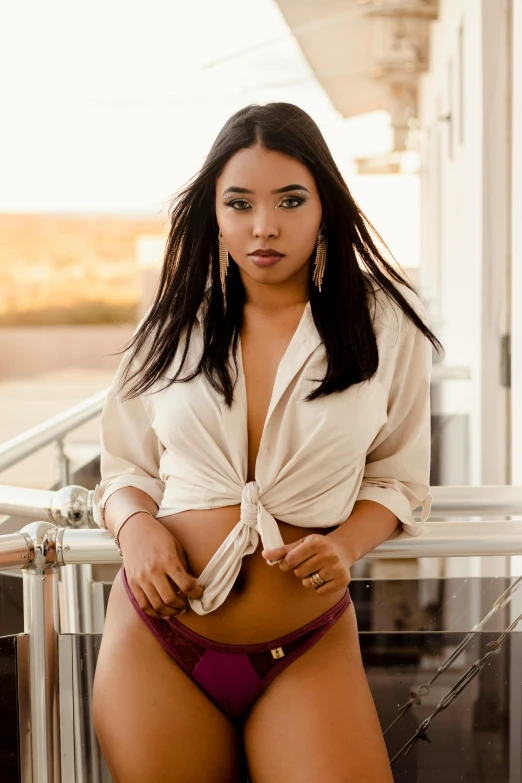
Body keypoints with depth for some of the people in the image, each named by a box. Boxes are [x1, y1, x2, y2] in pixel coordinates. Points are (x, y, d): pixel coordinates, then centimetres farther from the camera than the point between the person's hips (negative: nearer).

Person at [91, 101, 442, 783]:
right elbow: (124, 471, 11)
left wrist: (346, 545, -13)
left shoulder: (385, 323, -1)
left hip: (308, 652, -1)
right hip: (156, 645, 2)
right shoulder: (174, 325, 4)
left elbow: (397, 476, 7)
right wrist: (136, 526, -11)